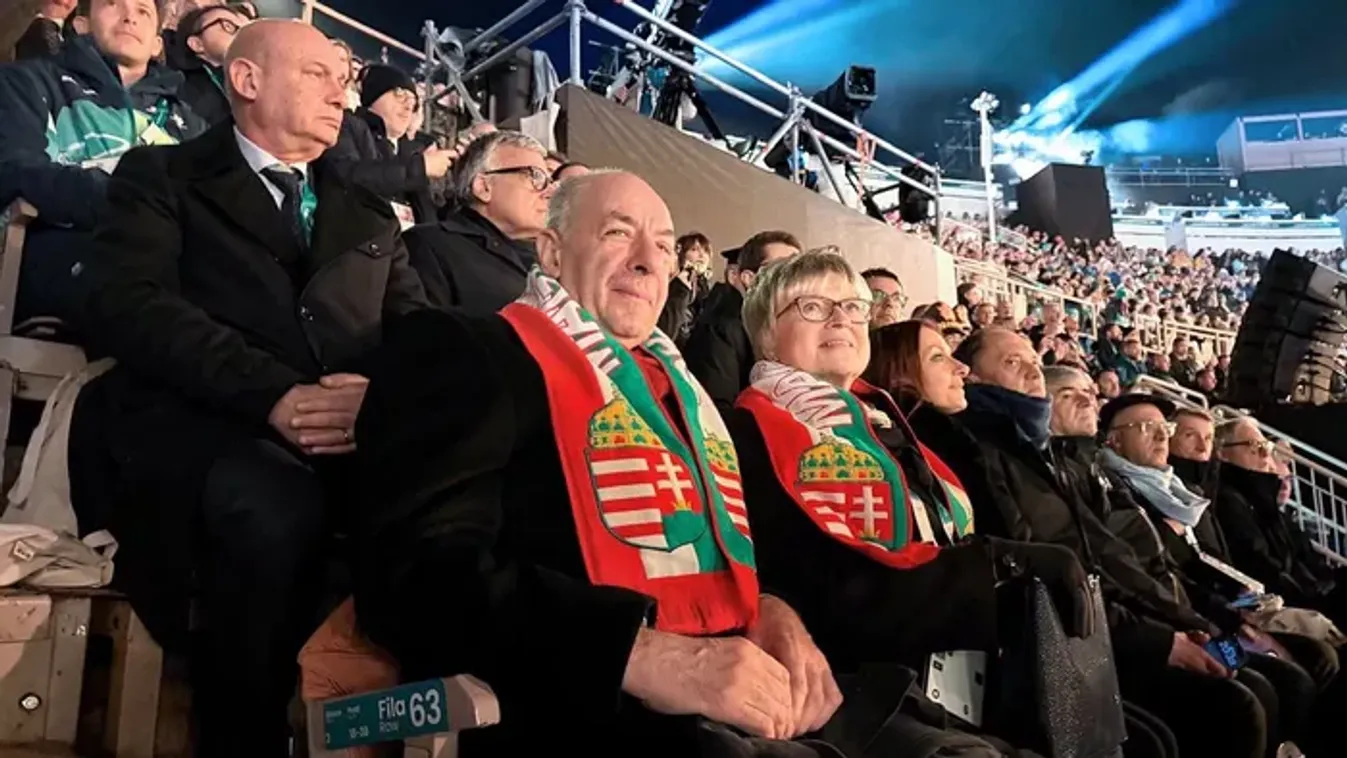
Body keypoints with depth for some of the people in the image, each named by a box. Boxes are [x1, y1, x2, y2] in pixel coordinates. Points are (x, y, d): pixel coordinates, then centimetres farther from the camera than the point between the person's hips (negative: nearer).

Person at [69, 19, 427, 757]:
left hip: (357, 431, 3)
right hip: (200, 421, -3)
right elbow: (129, 304, -3)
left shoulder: (367, 209, 28)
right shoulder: (162, 176, 15)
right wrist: (273, 395, -18)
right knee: (277, 512, -37)